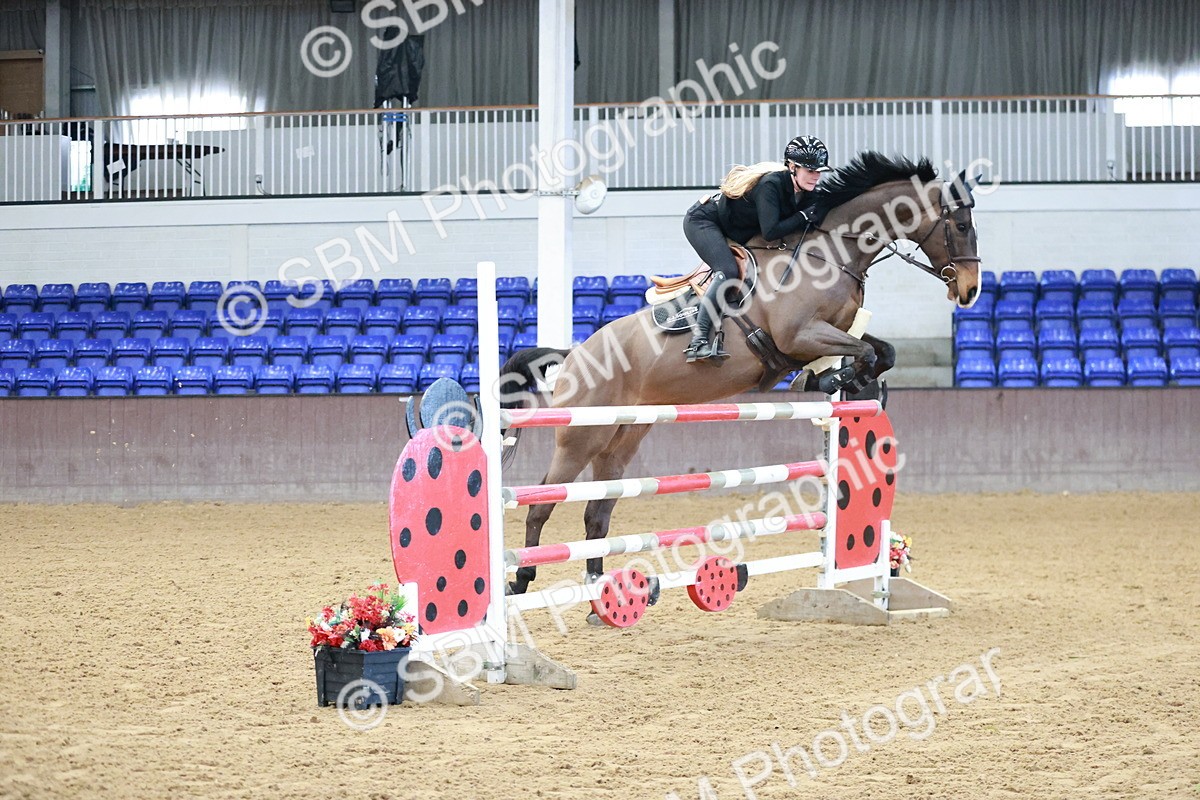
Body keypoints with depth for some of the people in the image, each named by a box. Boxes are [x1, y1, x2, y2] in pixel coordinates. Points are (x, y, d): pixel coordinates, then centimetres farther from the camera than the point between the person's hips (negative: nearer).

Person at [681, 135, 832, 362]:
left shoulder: (806, 195, -7)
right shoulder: (770, 184, -31)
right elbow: (770, 232, -36)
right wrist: (804, 216, -30)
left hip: (735, 236, 10)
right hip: (702, 221, -9)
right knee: (728, 271, -28)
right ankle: (698, 341, -32)